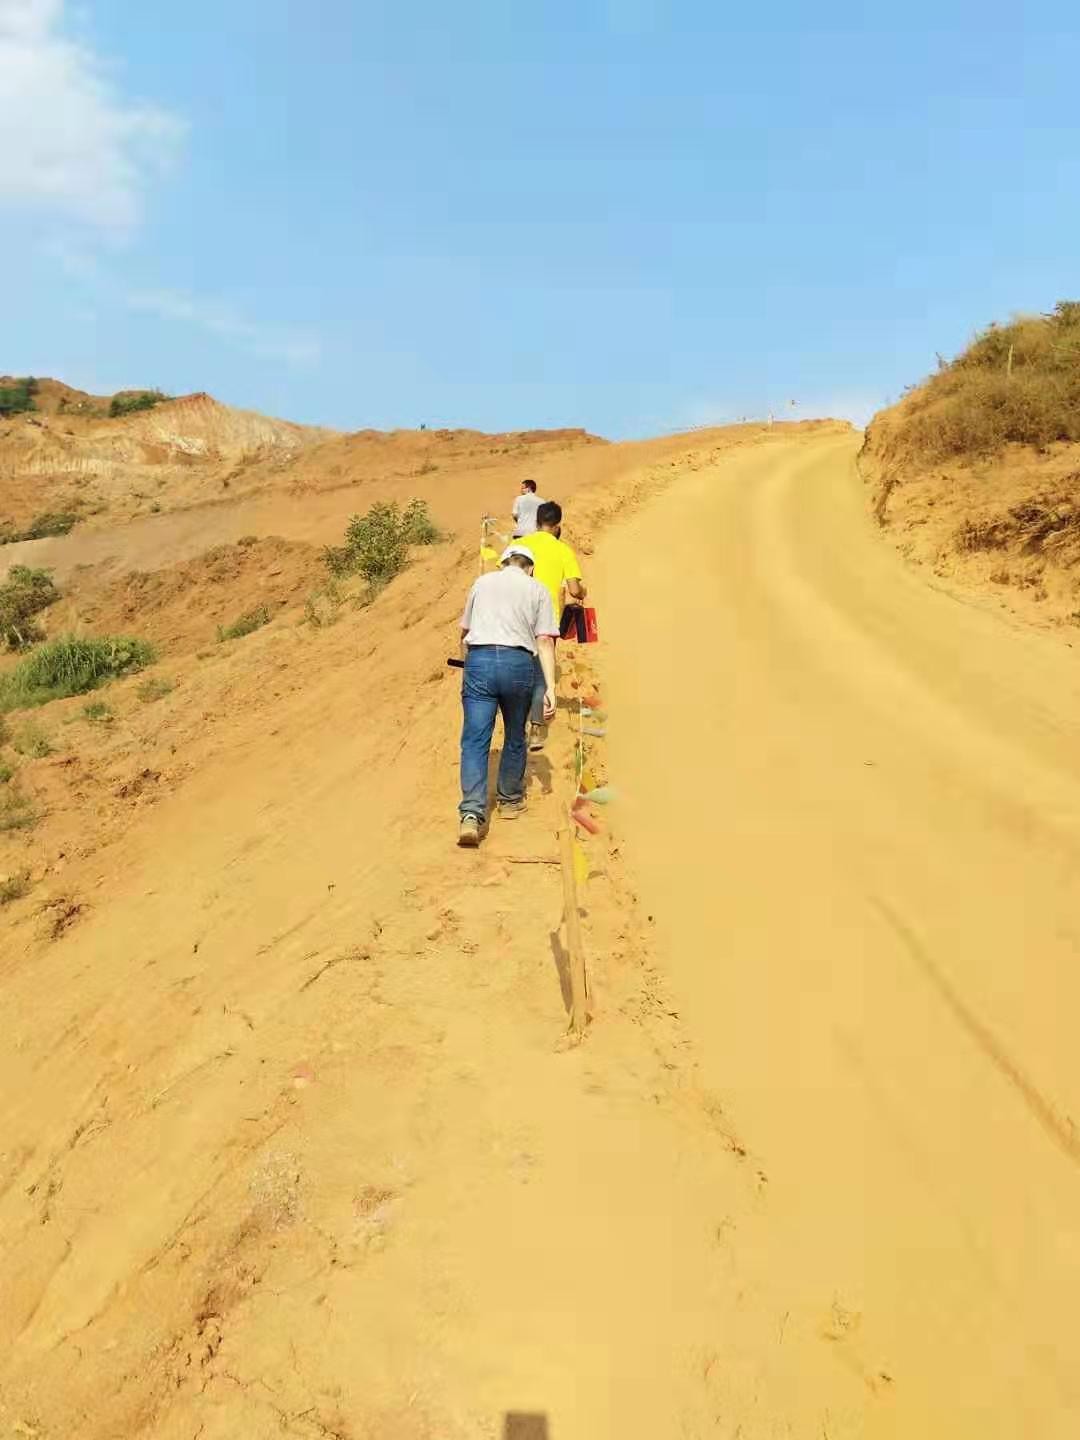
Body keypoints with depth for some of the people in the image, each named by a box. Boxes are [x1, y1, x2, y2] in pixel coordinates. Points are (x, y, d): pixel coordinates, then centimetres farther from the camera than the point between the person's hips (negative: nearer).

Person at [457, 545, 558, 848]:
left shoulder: (482, 582, 20)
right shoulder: (538, 590, 14)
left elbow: (464, 631, 27)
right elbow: (545, 641, 3)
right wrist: (550, 687, 0)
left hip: (479, 659, 1)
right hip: (518, 663, 0)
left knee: (474, 740, -2)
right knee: (515, 737, 18)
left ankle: (472, 814, -15)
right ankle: (510, 800, 33)